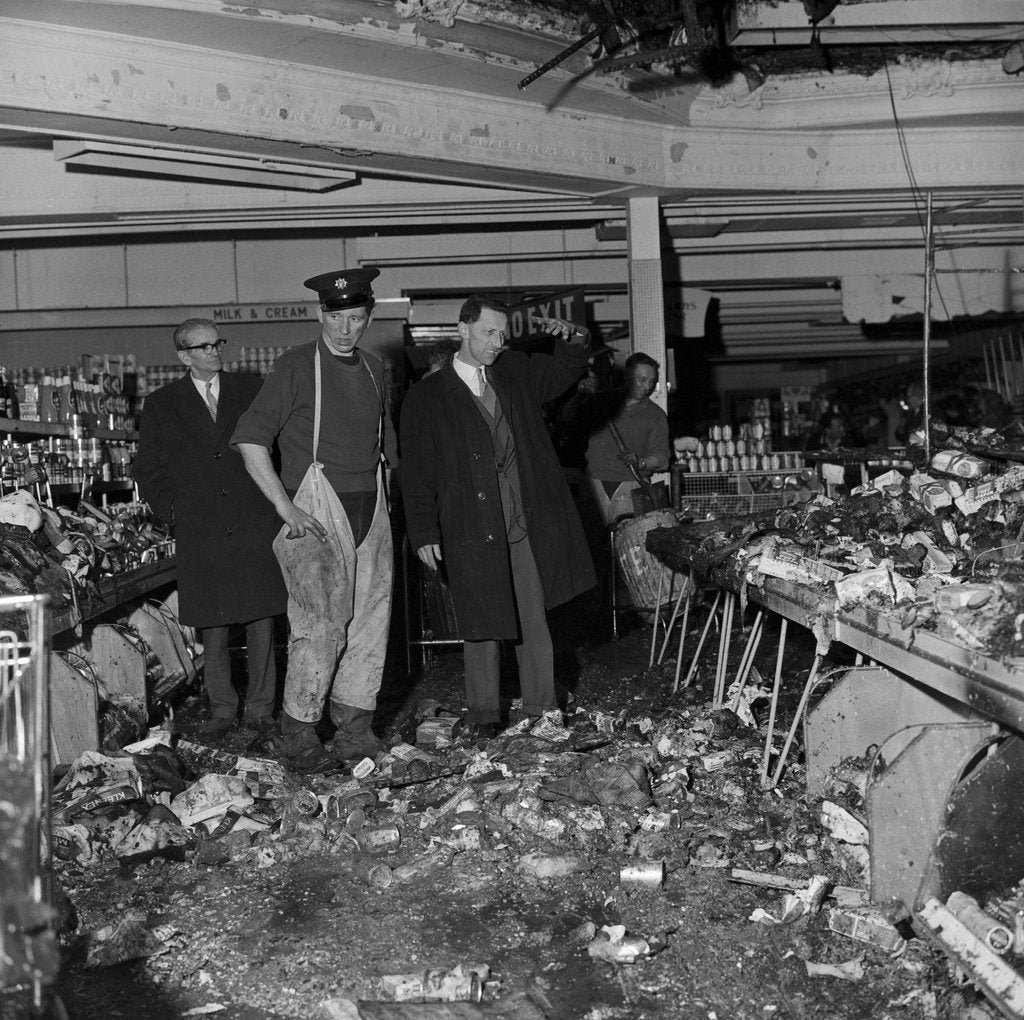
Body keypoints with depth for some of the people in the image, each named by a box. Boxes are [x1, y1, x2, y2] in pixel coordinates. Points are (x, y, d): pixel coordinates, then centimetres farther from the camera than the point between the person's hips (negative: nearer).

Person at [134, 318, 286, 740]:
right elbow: (148, 469, 10)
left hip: (256, 527, 0)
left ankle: (260, 709, 14)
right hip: (200, 532, 0)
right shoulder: (161, 405, 8)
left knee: (261, 622, 2)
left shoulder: (251, 390, 9)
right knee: (212, 629, 4)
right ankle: (222, 709, 18)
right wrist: (173, 508, -2)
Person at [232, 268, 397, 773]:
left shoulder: (374, 369, 14)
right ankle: (301, 738, -4)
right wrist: (286, 508, -14)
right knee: (320, 623, -13)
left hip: (371, 512, 6)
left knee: (370, 622, 6)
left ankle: (354, 730, 16)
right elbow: (250, 438, -9)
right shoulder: (296, 366, -4)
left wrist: (382, 501, 14)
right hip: (316, 511, -6)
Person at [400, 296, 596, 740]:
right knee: (481, 625, 4)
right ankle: (483, 715, 18)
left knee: (534, 623, 7)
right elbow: (417, 473, -1)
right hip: (472, 533, -3)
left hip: (527, 526, 3)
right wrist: (424, 533, -7)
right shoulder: (425, 397, 0)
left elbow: (566, 370, 19)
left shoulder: (517, 372, 10)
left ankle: (542, 711, 17)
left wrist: (571, 338, -4)